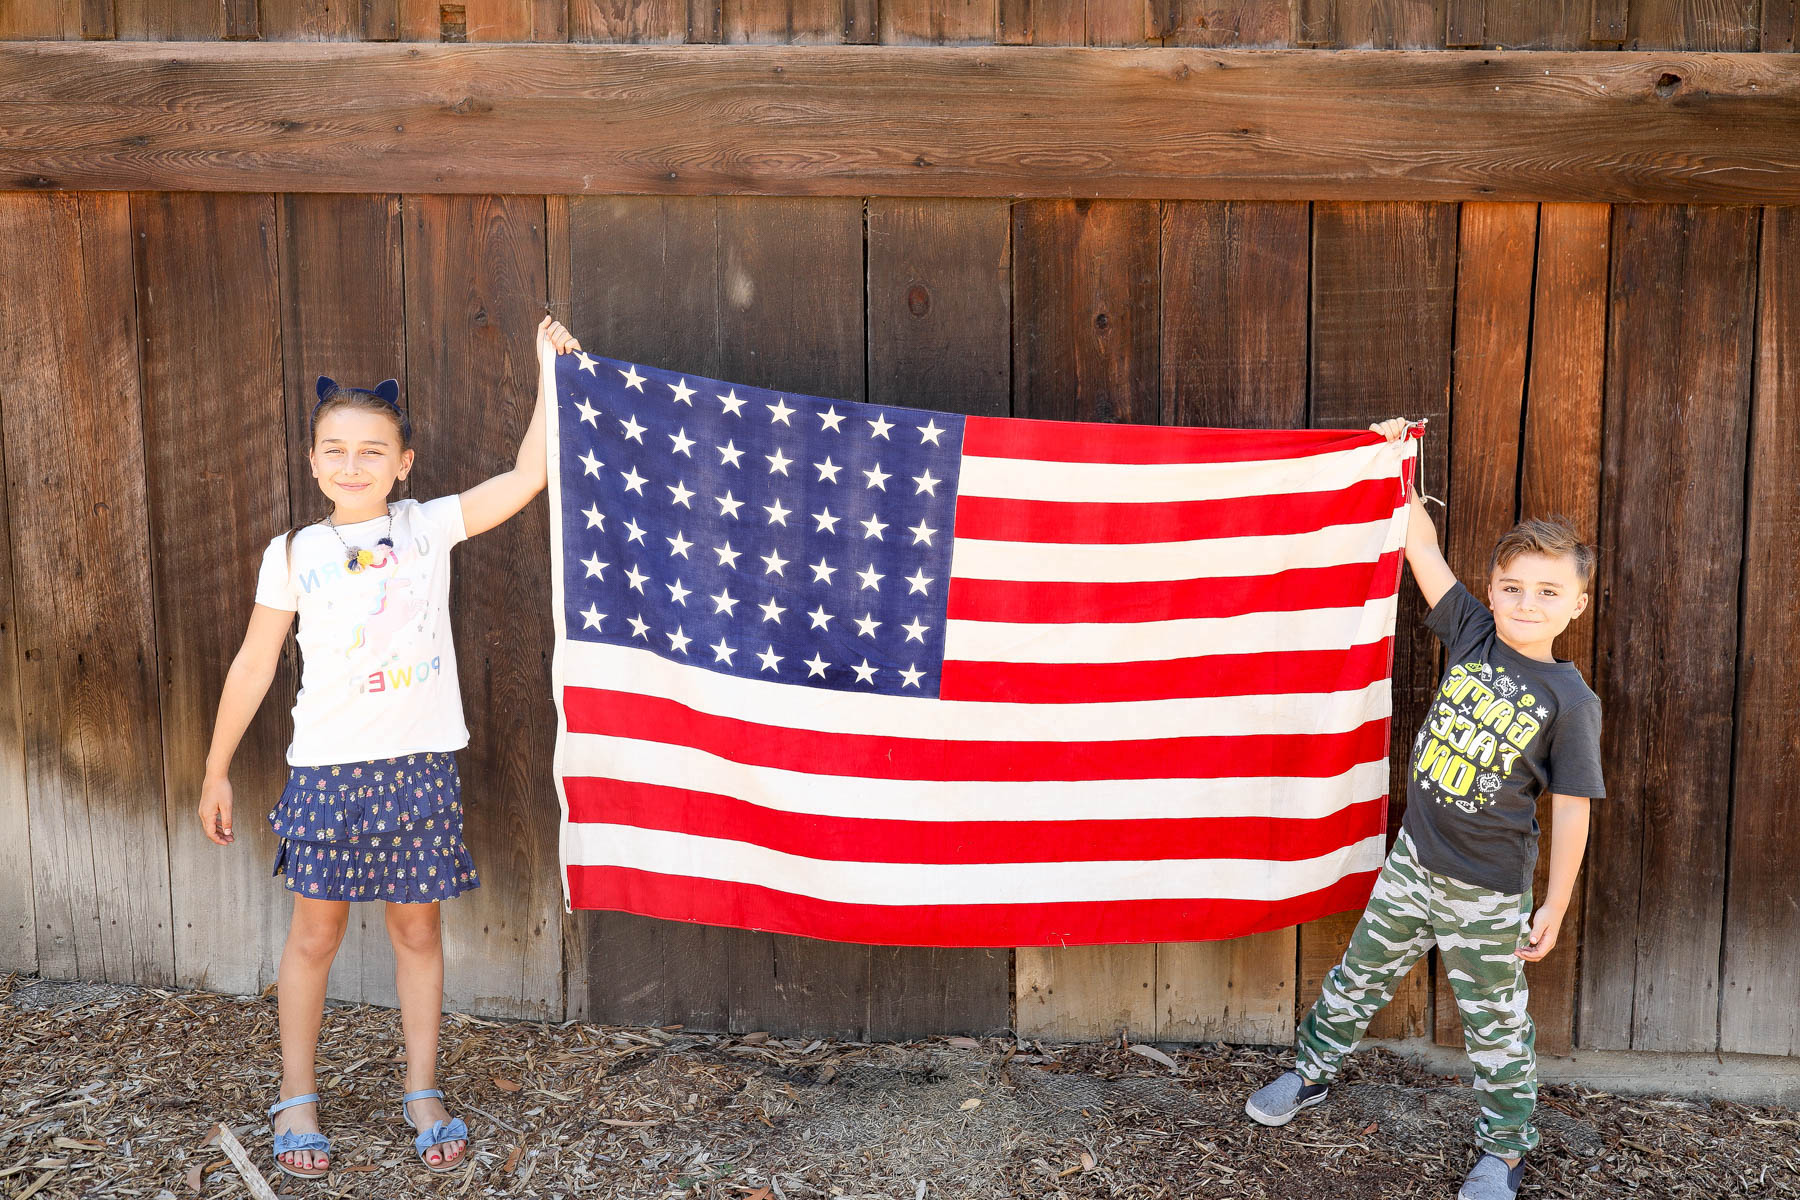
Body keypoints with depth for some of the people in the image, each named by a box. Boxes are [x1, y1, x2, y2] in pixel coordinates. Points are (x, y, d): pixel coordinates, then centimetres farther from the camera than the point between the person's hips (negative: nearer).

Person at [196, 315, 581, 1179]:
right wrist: (216, 768, 10)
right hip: (327, 767, 0)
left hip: (419, 763, 0)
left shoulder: (430, 528, 0)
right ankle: (296, 1101, 20)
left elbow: (525, 477, -9)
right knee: (316, 931, 7)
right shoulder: (294, 554, 0)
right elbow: (254, 665, 6)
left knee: (416, 926, 9)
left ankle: (422, 1095, 20)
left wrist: (550, 370, -13)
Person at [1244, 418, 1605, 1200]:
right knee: (1361, 975, 20)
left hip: (1488, 891, -4)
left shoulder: (1569, 701, -16)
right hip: (1414, 859, 4)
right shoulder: (1472, 633, -6)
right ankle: (1312, 1073, 42)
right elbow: (1423, 548, -3)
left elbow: (1571, 810, -11)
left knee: (1495, 1023, 11)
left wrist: (1555, 908, -9)